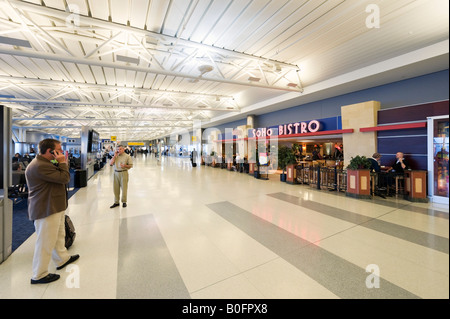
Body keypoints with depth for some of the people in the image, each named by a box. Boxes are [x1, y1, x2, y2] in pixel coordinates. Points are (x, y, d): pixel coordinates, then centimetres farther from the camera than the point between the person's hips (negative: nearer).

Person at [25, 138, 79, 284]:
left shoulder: (45, 163, 11)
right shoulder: (40, 166, -25)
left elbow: (59, 175, 14)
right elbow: (64, 178, -26)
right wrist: (62, 162, -19)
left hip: (55, 207, 11)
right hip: (46, 210, -11)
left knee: (59, 235, 24)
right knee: (46, 242, 3)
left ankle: (62, 259, 43)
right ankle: (39, 275, 21)